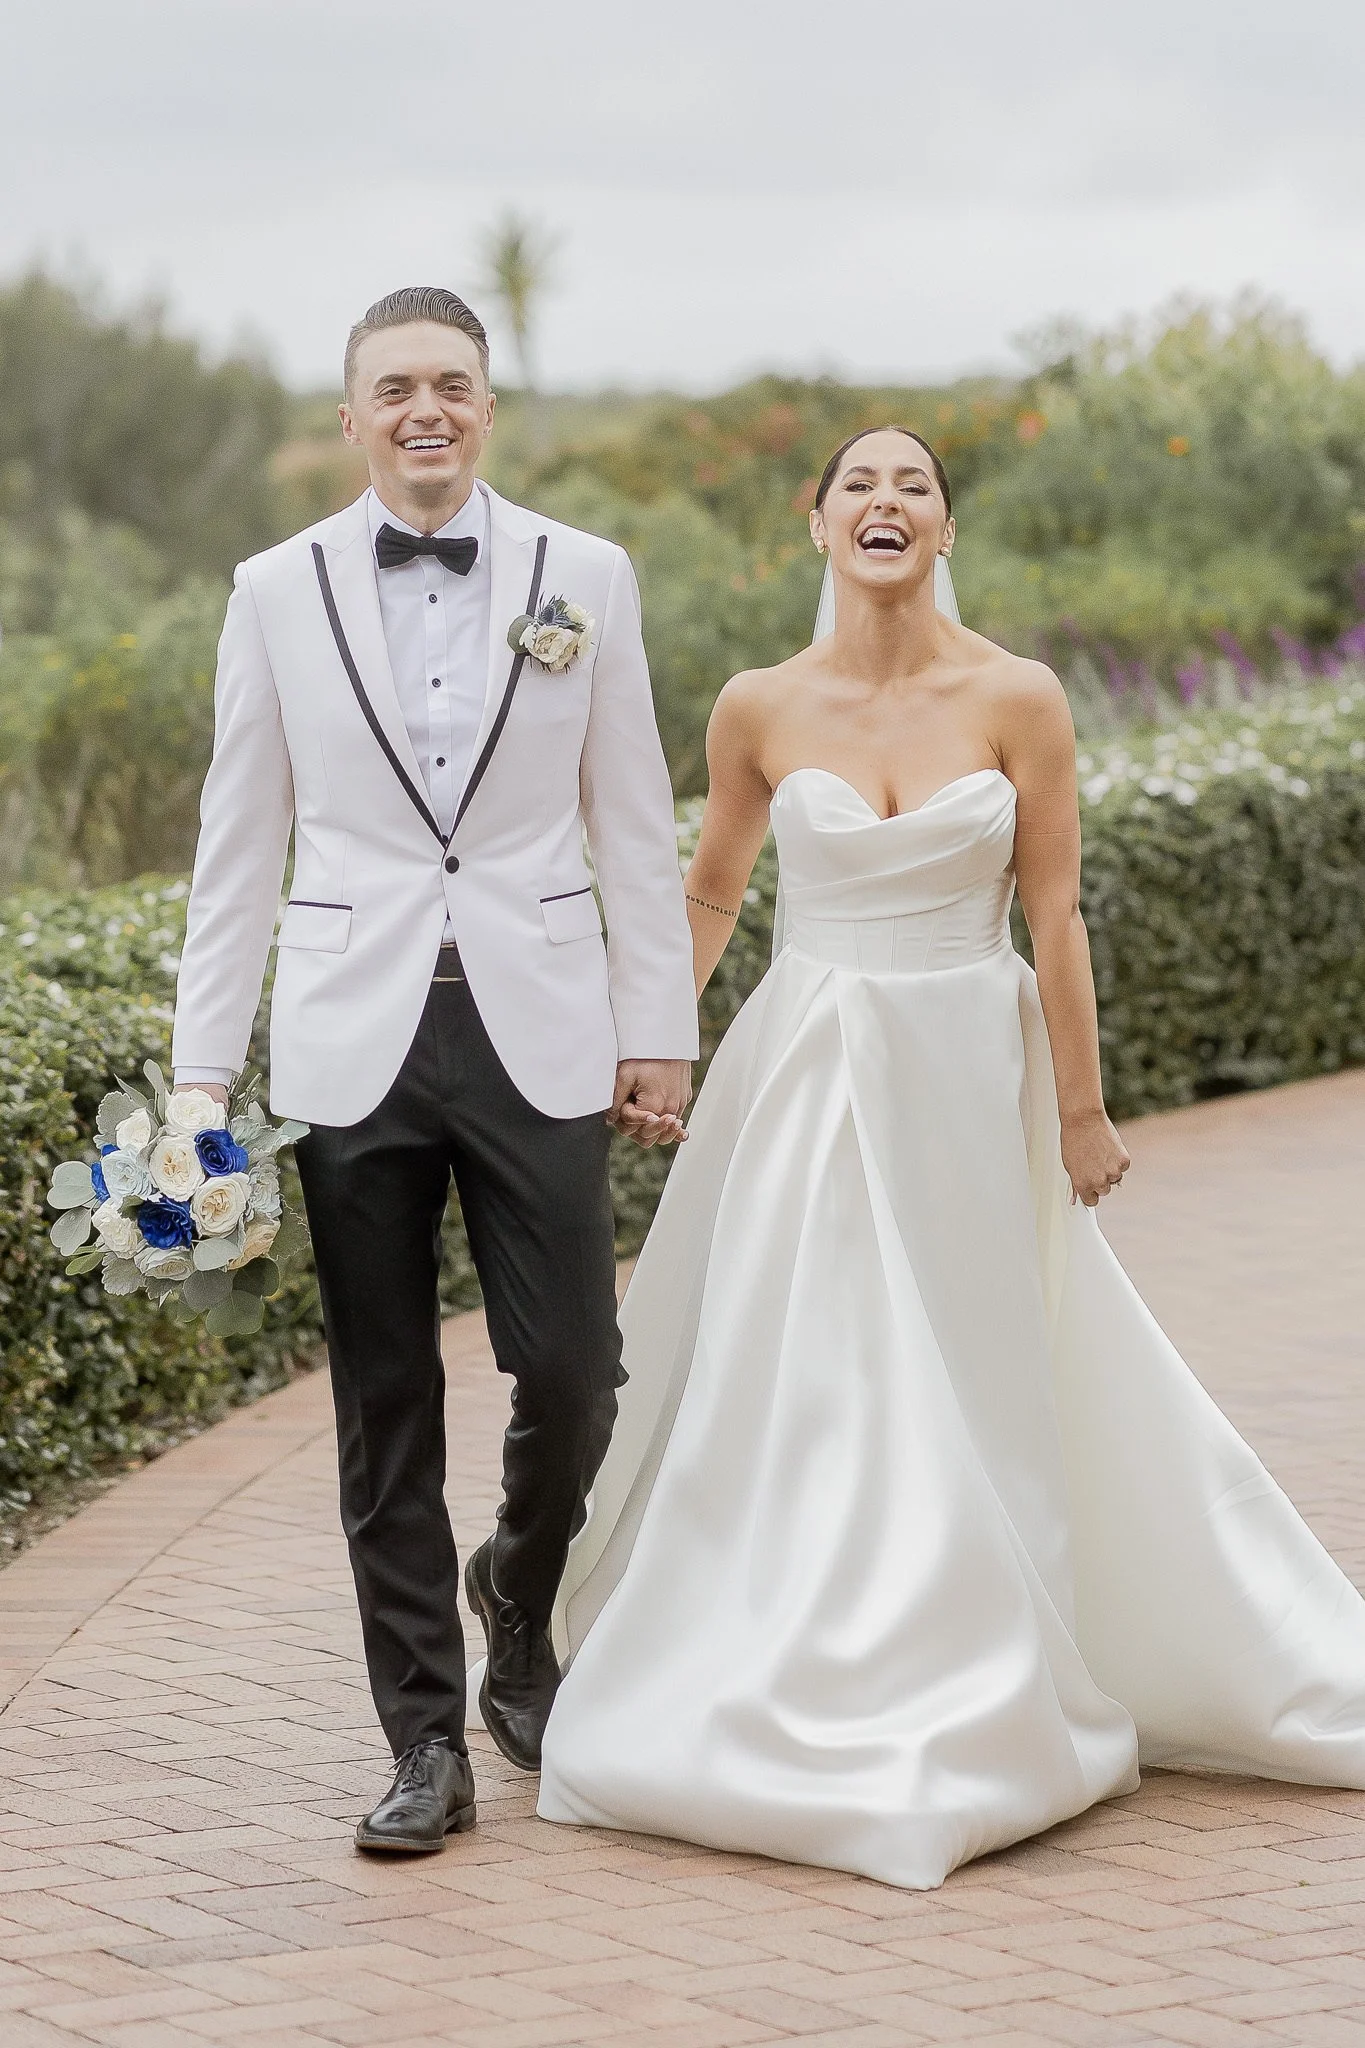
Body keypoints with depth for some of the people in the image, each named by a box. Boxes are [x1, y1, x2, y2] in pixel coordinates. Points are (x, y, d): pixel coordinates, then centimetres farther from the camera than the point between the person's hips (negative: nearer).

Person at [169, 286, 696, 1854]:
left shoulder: (585, 579, 5)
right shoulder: (278, 591, 5)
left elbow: (633, 825, 7)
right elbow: (240, 843, 7)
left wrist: (659, 1032, 4)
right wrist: (202, 1065, 4)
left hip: (539, 1032, 0)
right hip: (352, 1044, 0)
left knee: (573, 1372, -3)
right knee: (385, 1405, 4)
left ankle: (515, 1605, 28)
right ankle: (427, 1739, 13)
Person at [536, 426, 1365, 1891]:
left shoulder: (1017, 701, -5)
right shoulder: (761, 708, -1)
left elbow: (1054, 920, -2)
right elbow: (707, 900, 12)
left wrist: (1082, 1109, 0)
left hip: (966, 1079, -1)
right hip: (803, 1080, 1)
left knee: (964, 1400, 7)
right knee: (785, 1396, 2)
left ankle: (956, 1724, 20)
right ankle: (786, 1705, 14)